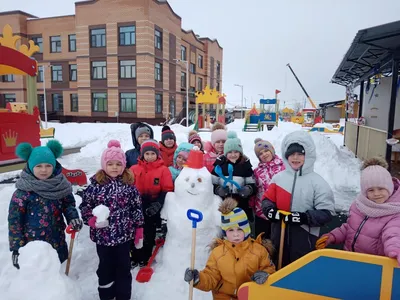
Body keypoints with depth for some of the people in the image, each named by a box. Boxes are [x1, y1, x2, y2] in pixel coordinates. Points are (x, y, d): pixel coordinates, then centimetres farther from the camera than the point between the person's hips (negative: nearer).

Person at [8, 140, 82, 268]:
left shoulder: (60, 185, -4)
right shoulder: (23, 191, -15)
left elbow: (68, 203, 8)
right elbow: (14, 220, -9)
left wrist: (73, 217, -12)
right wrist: (17, 247, -8)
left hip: (57, 242, 4)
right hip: (32, 244, -3)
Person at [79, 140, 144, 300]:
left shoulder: (129, 185, -5)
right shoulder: (95, 185, -8)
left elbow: (137, 209, 0)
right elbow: (84, 206, -1)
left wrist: (139, 233, 1)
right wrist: (93, 221, -18)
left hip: (124, 235, 1)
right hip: (102, 236, 0)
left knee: (123, 267, 14)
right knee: (105, 267, 17)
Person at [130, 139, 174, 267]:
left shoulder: (164, 170, -7)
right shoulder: (134, 169, -1)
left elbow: (167, 190, -8)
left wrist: (158, 204, -20)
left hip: (153, 207, -2)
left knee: (149, 234, 12)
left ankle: (145, 259, 30)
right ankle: (135, 258, 32)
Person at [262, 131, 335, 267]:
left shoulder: (318, 182, -10)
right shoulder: (278, 178, 0)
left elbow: (326, 213, -12)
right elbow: (267, 200, 5)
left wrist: (304, 217, -26)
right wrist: (270, 211, -16)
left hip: (304, 240, -3)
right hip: (279, 237, 3)